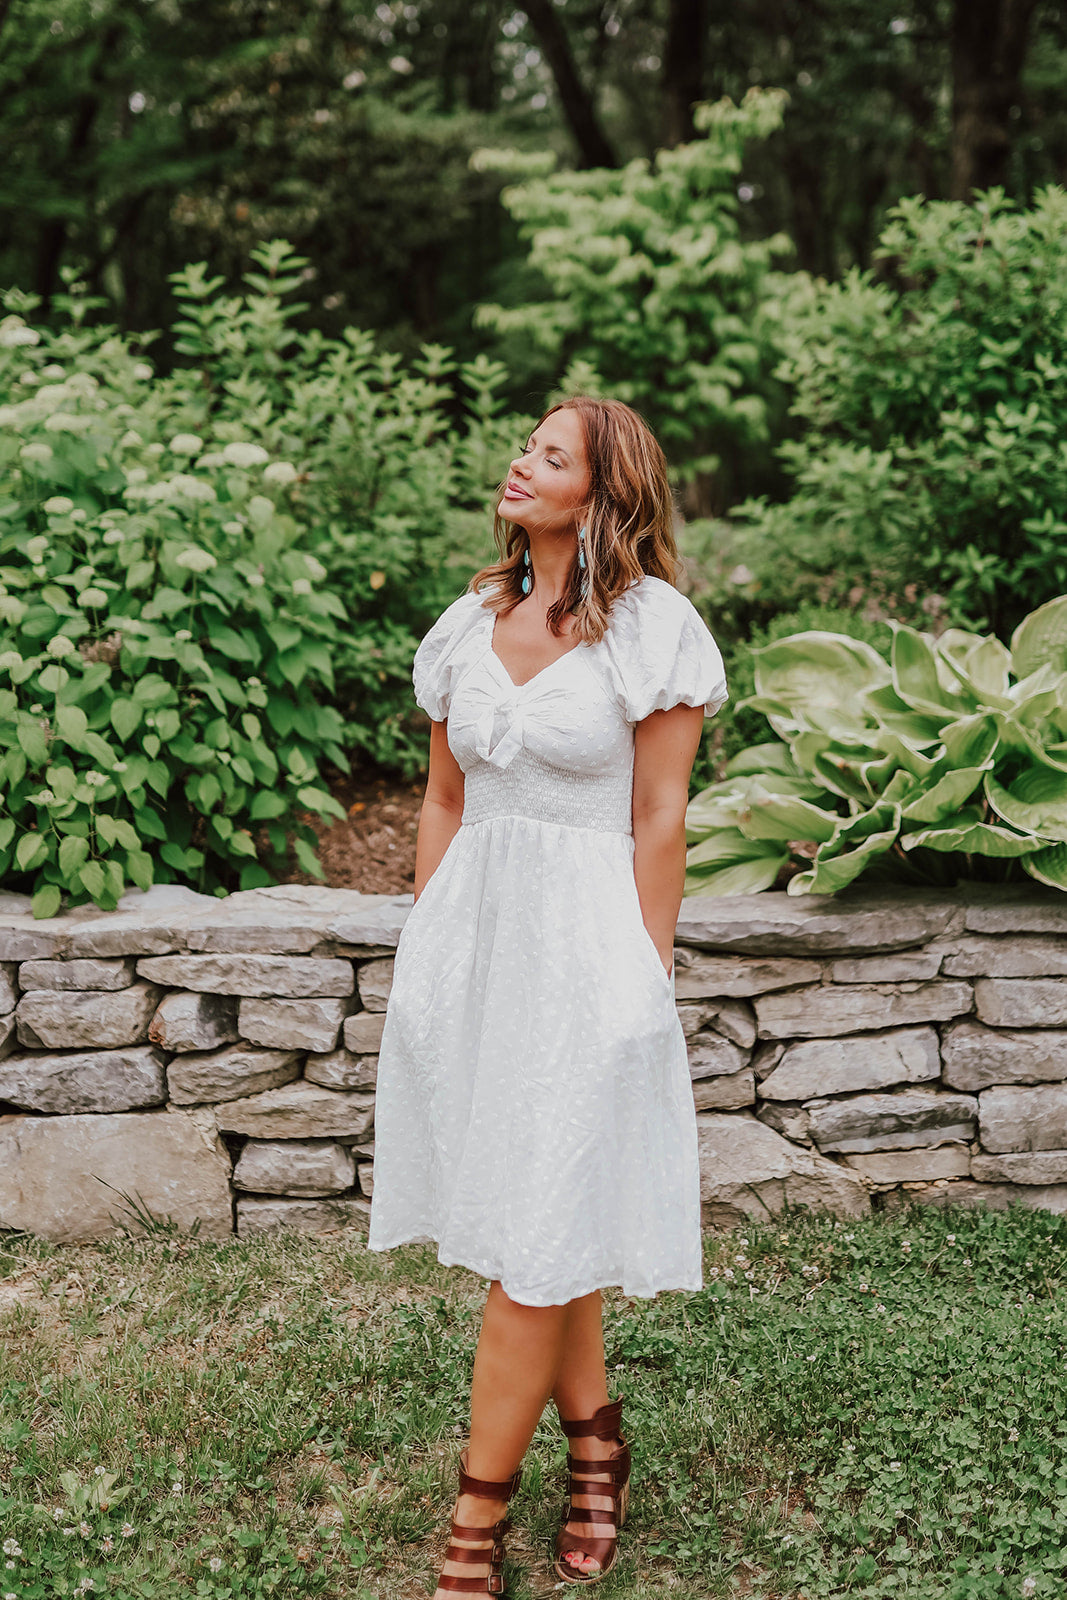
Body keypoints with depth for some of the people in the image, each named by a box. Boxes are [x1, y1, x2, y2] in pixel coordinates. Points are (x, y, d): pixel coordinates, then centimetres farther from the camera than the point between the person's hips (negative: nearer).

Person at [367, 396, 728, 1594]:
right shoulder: (472, 622, 10)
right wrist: (425, 950, 11)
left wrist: (641, 978, -9)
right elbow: (443, 801, 14)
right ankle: (594, 1439, 33)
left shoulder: (649, 625, -7)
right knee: (527, 1220, 14)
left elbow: (659, 821, -7)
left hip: (584, 942, -6)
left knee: (534, 1238, -2)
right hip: (472, 933, 6)